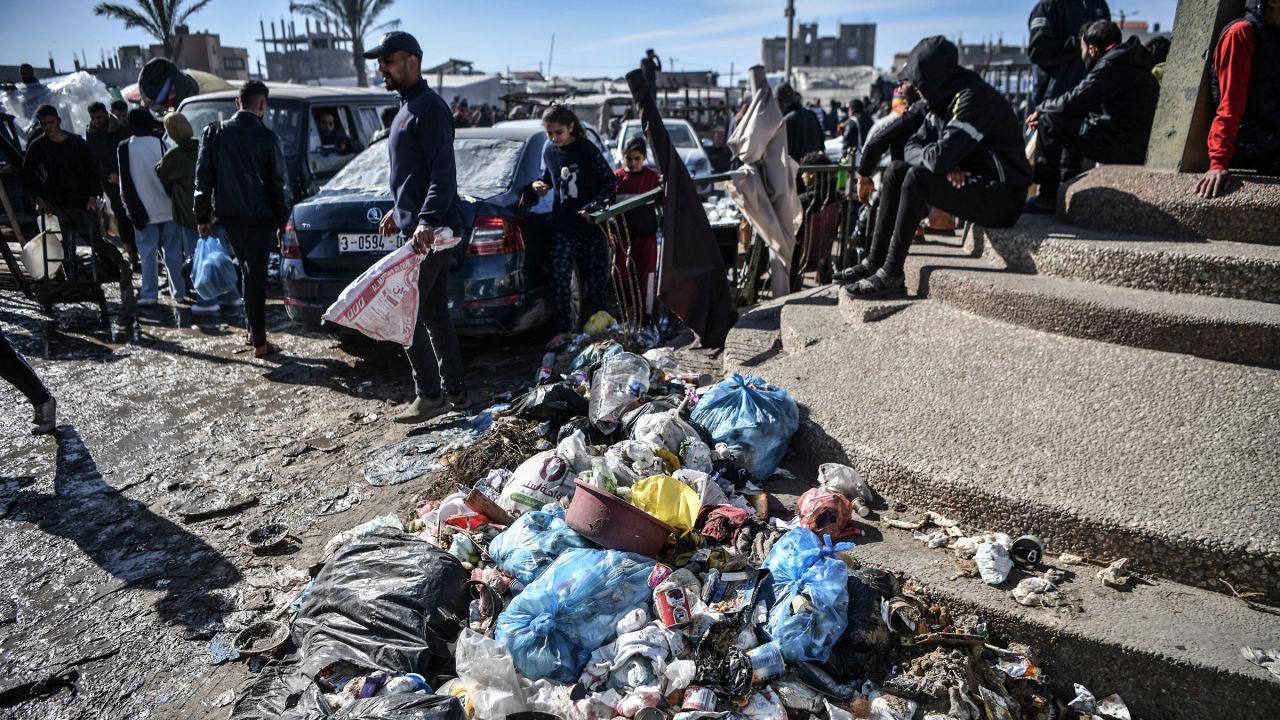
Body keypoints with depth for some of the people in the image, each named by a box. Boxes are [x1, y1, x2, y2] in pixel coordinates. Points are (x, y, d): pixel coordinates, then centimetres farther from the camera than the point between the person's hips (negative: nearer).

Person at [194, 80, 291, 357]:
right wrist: (282, 220, 4)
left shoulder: (214, 132, 1)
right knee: (257, 275, -1)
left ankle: (254, 331, 23)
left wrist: (202, 216, 8)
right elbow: (279, 183, -5)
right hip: (259, 217, -4)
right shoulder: (266, 137, -9)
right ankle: (259, 342, 2)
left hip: (227, 215, 4)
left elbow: (203, 176, 2)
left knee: (250, 271, 19)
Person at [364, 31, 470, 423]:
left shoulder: (429, 107, -12)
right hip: (418, 225, 10)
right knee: (434, 314, 12)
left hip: (428, 231, -10)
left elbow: (443, 171, -22)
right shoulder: (408, 107, 20)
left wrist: (427, 221, -32)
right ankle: (456, 393, 19)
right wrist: (399, 210, 30)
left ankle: (430, 396, 4)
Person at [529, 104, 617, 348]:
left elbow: (610, 181, -6)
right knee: (560, 276, -6)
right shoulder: (548, 150, 5)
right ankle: (564, 330, -1)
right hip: (564, 224, 4)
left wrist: (593, 205, -18)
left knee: (596, 276, 5)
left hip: (591, 222, -3)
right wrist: (539, 185, 0)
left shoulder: (587, 150, -10)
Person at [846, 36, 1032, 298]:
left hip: (1002, 196, -9)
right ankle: (875, 262, -1)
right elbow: (913, 145, 7)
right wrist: (944, 164, -13)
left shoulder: (974, 98, -19)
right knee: (895, 173, 3)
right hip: (970, 182, 9)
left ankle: (891, 275, -26)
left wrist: (940, 161, -5)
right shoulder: (945, 100, 11)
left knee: (918, 177, -27)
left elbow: (941, 156, -29)